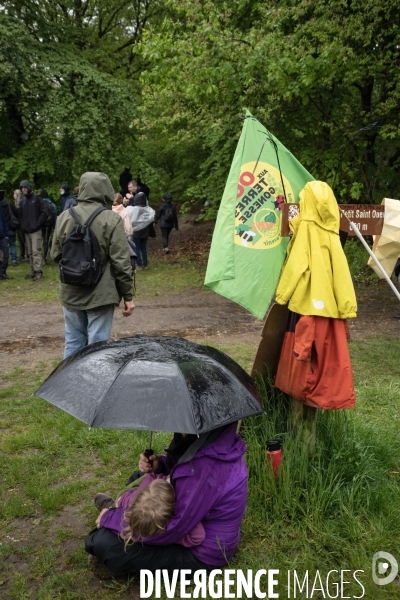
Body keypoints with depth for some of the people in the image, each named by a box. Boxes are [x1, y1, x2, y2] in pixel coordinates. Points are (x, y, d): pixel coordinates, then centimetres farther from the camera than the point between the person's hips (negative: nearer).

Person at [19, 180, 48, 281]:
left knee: (36, 251, -10)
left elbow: (44, 213, -8)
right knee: (30, 253, 9)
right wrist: (22, 226, 5)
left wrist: (37, 225, -12)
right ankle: (33, 271, 15)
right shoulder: (22, 201, 14)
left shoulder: (37, 199, -3)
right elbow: (20, 215, 18)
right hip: (26, 231, 6)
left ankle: (38, 271, -8)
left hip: (35, 230, -6)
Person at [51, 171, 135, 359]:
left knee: (73, 342, 17)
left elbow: (56, 255, 8)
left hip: (70, 293, 5)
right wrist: (128, 296, -4)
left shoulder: (64, 217, 1)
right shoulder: (111, 219, -12)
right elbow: (121, 262, -12)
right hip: (101, 293, -4)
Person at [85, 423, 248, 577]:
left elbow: (169, 531, -30)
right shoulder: (220, 439, -11)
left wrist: (109, 518, -16)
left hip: (201, 557, -8)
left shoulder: (206, 467, -38)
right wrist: (160, 465, -11)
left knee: (104, 544, -15)